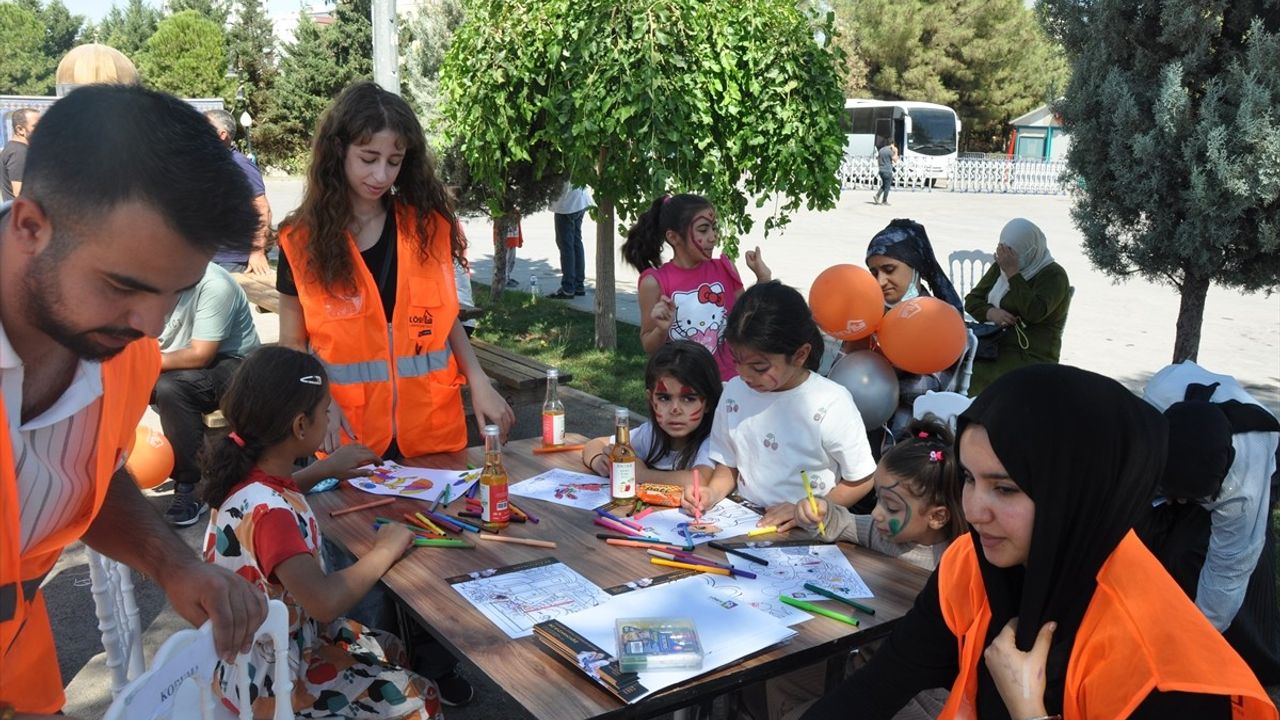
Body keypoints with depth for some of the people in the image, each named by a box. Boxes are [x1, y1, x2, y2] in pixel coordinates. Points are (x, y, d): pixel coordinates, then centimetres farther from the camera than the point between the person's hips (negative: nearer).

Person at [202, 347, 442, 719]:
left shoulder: (249, 471, -6)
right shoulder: (267, 511, -34)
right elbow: (324, 601, -43)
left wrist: (327, 469, 15)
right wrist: (386, 550, -29)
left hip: (264, 645, 9)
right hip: (266, 678, -9)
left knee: (391, 650, 22)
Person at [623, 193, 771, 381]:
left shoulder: (725, 269, -1)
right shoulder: (655, 282, -12)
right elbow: (649, 347, -3)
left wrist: (763, 279, 0)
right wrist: (662, 329, -23)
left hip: (728, 381, 3)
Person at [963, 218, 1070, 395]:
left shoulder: (1054, 275, -4)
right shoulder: (1000, 267, 15)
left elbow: (1034, 312, -20)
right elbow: (971, 300, 13)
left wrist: (1012, 272, -17)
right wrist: (991, 313, -9)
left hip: (1029, 357, -6)